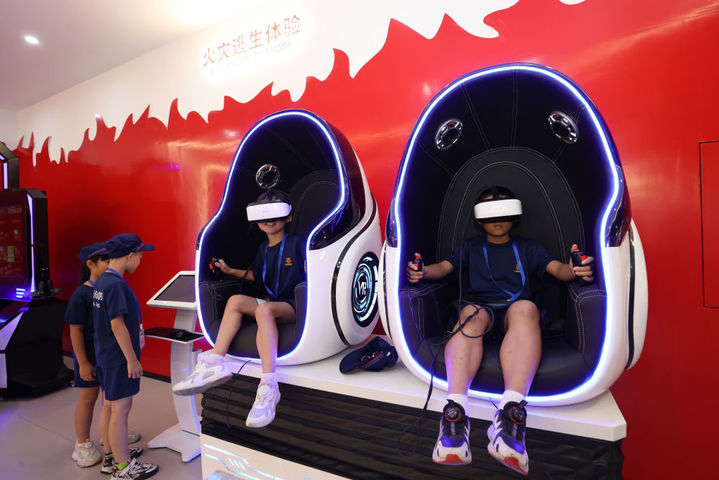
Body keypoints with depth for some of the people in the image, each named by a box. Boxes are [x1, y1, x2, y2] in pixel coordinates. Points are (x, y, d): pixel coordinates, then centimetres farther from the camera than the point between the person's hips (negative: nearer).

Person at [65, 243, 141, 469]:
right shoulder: (81, 295, -18)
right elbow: (75, 330, -17)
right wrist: (82, 363, -17)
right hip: (90, 355, -6)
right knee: (88, 397, 10)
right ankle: (83, 444, 30)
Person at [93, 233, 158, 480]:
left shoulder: (102, 281, 8)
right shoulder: (115, 284, -22)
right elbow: (117, 324, -23)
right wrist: (131, 359, -17)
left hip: (106, 355, 10)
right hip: (119, 357, -10)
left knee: (111, 406, 19)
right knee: (121, 409, 1)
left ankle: (111, 457, 34)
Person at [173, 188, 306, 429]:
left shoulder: (296, 243, -4)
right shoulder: (263, 248, 17)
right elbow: (257, 276, 30)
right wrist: (231, 271, 25)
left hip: (294, 306, -7)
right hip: (271, 303, 7)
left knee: (264, 309, -36)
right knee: (236, 300, -15)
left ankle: (268, 387, -45)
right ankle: (215, 362, -23)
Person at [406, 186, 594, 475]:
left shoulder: (527, 247, 29)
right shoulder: (470, 247, 28)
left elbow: (556, 269, 13)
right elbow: (445, 267, 12)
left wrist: (574, 271, -13)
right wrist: (423, 271, -13)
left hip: (515, 307, 0)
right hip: (478, 304, 0)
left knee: (526, 309, -37)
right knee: (471, 315, -37)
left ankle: (510, 411, -56)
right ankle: (456, 411, -55)